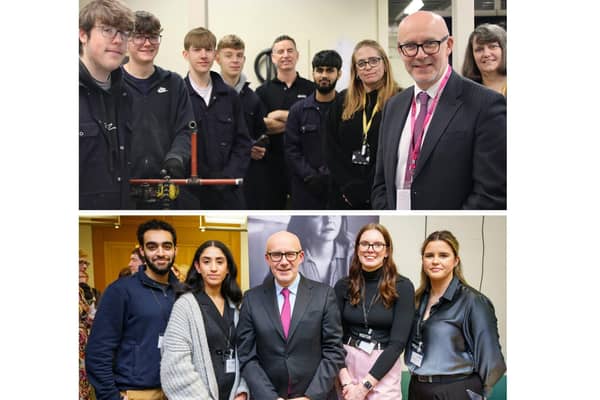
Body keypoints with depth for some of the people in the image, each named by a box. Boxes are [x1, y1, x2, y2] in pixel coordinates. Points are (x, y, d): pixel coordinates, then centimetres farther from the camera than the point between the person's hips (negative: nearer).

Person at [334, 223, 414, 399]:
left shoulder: (402, 287, -8)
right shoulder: (343, 286, 0)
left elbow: (398, 342, -12)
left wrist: (365, 385, -16)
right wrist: (344, 379, -14)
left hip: (384, 373, -2)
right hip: (347, 364, 2)